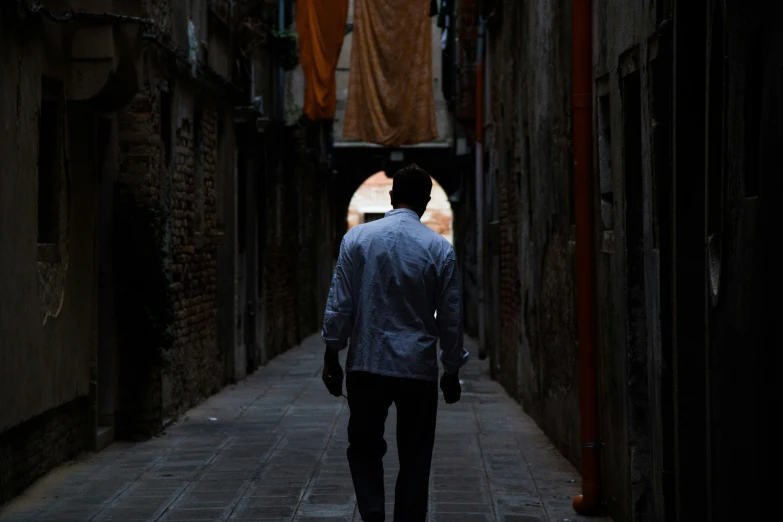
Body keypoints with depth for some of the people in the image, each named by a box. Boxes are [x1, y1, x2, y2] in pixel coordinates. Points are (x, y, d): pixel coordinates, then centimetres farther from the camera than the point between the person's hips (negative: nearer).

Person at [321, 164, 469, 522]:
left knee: (364, 447, 13)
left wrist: (331, 357, 6)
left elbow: (339, 304, -3)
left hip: (366, 364, 0)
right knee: (414, 458, 9)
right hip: (419, 370, 0)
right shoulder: (440, 248, -3)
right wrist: (452, 371, 12)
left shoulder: (358, 238, -3)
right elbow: (451, 318, 1)